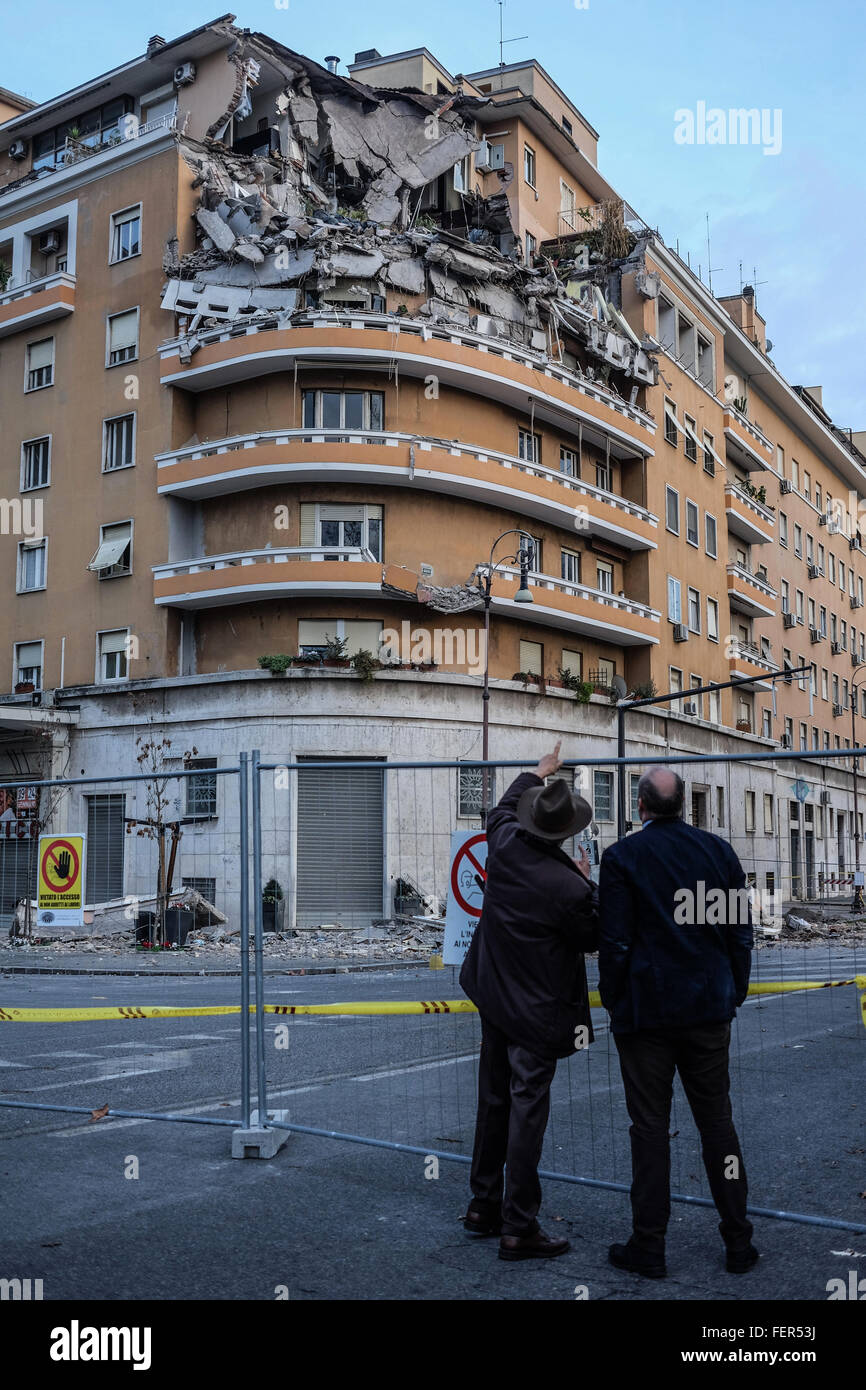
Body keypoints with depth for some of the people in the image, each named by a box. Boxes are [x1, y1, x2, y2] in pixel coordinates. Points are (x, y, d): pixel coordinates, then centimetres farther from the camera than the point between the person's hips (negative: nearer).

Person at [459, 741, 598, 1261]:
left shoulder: (504, 844, -8)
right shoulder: (568, 887, -24)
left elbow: (504, 808, 16)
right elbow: (592, 939, -8)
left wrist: (537, 773, 30)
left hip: (494, 999, 7)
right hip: (537, 1009, -7)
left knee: (494, 1103, 18)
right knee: (527, 1110, -1)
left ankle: (484, 1205, 30)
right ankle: (518, 1227, 6)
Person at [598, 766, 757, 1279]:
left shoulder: (622, 857, -8)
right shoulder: (719, 850, 3)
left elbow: (614, 943, -11)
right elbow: (741, 932, 5)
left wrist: (613, 1004, 2)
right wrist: (734, 995, 14)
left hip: (646, 1011, -3)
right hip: (709, 1008, 4)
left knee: (650, 1126, 4)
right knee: (717, 1121, 13)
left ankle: (649, 1248, 11)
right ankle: (739, 1241, 20)